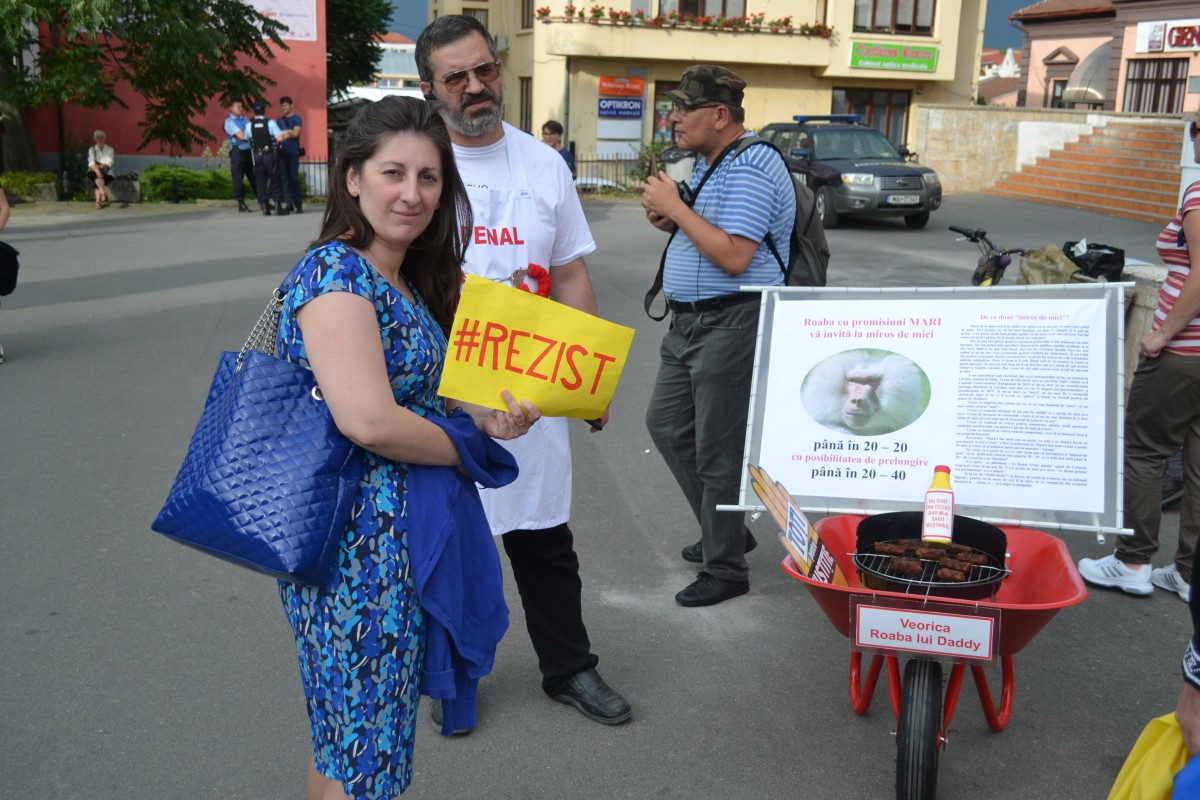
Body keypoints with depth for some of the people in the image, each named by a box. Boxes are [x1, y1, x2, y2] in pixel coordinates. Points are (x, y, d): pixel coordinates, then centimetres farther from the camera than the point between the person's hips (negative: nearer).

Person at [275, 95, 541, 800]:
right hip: (359, 538, -9)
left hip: (407, 528, 9)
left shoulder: (407, 279, 11)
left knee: (348, 736, 22)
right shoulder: (335, 272, -17)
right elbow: (369, 420, -27)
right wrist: (464, 446, -9)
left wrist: (487, 417, 1)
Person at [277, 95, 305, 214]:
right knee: (284, 178, 1)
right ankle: (289, 204, 4)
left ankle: (299, 205, -5)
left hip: (293, 152, -4)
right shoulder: (279, 120, 16)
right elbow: (277, 136, 12)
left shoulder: (296, 118, 3)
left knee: (294, 178, -7)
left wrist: (283, 133, 0)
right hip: (281, 152, 4)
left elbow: (295, 133, -7)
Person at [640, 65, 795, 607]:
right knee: (666, 424, 18)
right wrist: (667, 220, 3)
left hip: (731, 324, -11)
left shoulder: (750, 167, -18)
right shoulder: (705, 162, 14)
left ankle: (725, 569, 15)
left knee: (718, 451, -1)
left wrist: (676, 208, -18)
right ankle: (723, 529, 34)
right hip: (689, 320, 11)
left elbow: (734, 256, -26)